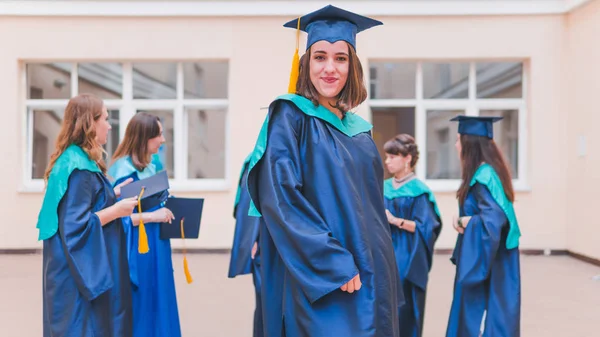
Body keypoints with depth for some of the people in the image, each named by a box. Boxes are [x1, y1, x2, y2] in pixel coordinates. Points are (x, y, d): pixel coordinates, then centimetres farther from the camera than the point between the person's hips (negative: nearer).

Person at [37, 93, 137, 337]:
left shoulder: (73, 161, 10)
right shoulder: (79, 168, -21)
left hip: (80, 267, 10)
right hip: (81, 271, -10)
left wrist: (112, 195, 11)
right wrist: (116, 210, -17)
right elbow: (75, 225, -25)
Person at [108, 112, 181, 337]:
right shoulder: (124, 170, -16)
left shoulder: (150, 166, 10)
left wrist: (166, 211, 3)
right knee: (140, 309, 2)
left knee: (157, 306, 14)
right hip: (138, 249, -9)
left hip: (156, 246, 9)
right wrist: (151, 217, -21)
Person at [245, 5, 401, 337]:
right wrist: (333, 264, -22)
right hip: (320, 283, -7)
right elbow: (279, 199, -17)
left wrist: (380, 270, 11)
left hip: (369, 278, 7)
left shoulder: (358, 130, 12)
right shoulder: (289, 117, -7)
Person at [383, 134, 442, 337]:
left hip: (406, 259, -5)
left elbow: (424, 227, -13)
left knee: (404, 307, 0)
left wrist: (396, 221, -21)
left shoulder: (418, 191, -9)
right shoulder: (385, 188, 9)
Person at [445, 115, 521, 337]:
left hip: (487, 263, -10)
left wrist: (466, 222, -14)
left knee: (480, 317, 0)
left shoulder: (483, 177, -21)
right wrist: (463, 220, 2)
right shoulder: (487, 172, 9)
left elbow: (495, 219, -31)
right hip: (486, 258, 10)